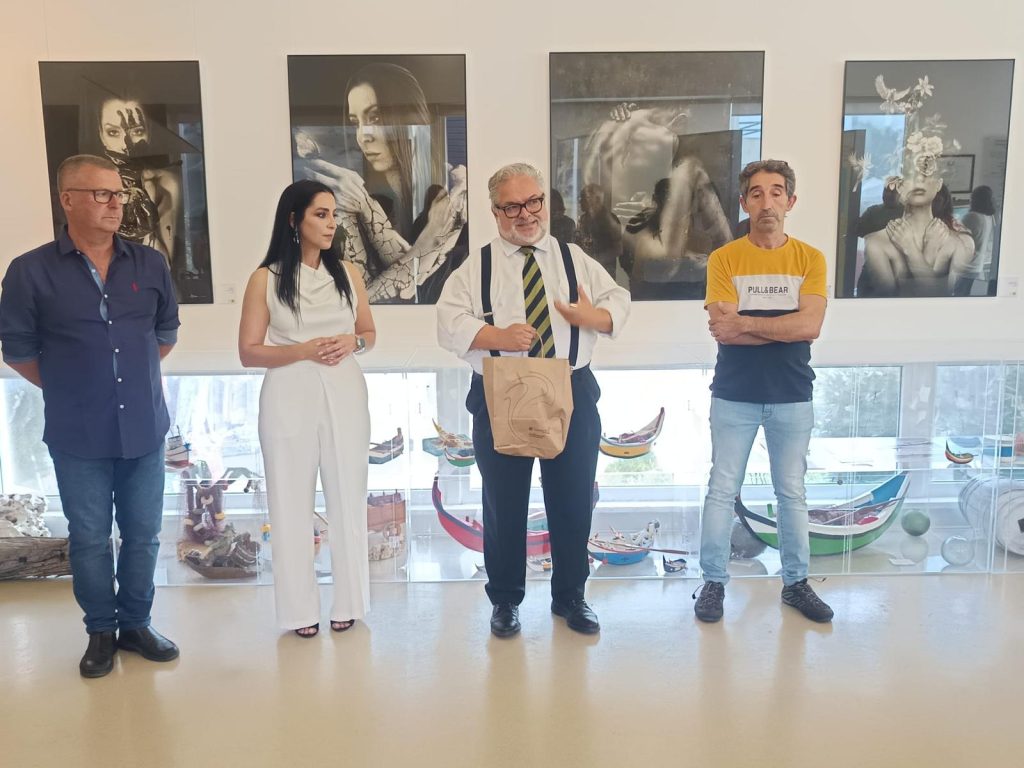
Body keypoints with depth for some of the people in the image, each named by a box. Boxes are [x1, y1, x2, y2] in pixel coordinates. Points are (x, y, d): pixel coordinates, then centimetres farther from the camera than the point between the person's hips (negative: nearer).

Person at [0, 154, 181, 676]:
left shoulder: (150, 264, 1)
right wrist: (71, 390, 7)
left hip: (145, 429, 3)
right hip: (78, 437, -2)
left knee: (143, 535, 12)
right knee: (88, 539, 10)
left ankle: (136, 623, 30)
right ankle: (101, 631, 29)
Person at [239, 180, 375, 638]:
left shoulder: (348, 273, 6)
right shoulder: (265, 279, -3)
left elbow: (369, 333, 14)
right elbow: (248, 352, -3)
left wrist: (352, 342, -9)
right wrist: (303, 350, -17)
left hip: (344, 396, 3)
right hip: (290, 399, -2)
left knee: (348, 498, 7)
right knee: (292, 503, 5)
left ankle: (347, 602, 23)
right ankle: (300, 609, 19)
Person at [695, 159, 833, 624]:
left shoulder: (810, 259, 1)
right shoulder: (724, 259, -3)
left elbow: (811, 325, -14)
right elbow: (722, 330, -15)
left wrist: (746, 323, -15)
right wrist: (784, 327, -13)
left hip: (792, 396, 2)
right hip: (734, 395, -1)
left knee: (792, 492, 12)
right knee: (722, 491, 5)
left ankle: (796, 582, 27)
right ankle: (714, 582, 18)